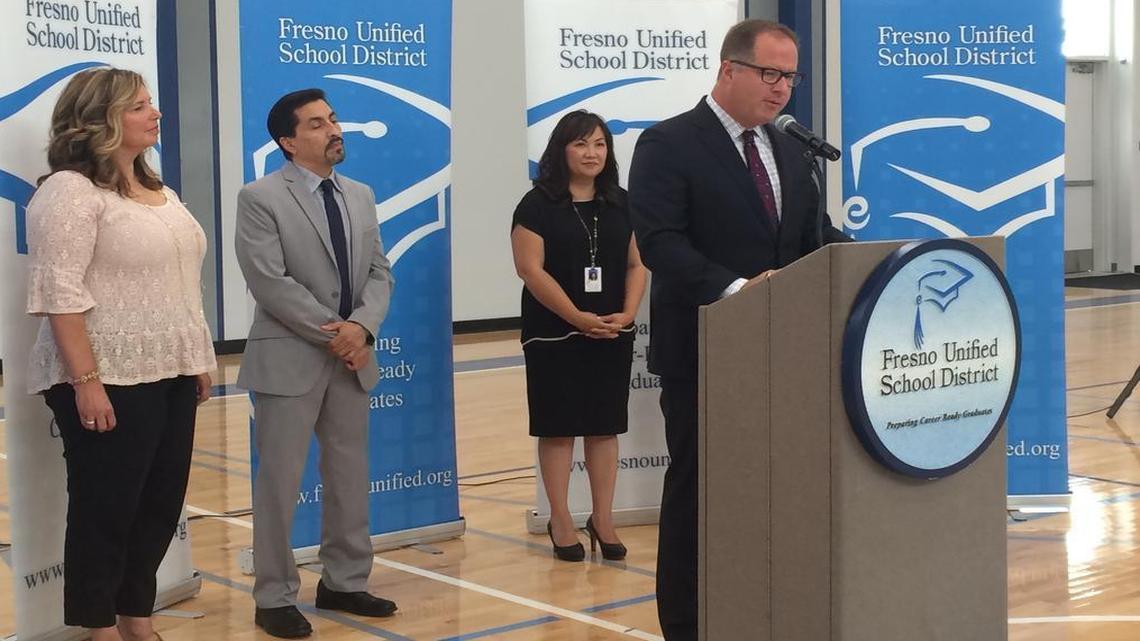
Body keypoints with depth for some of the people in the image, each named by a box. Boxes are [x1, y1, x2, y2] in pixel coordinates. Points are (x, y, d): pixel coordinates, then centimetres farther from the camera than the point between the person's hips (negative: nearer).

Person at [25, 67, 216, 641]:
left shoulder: (157, 190, 15)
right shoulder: (69, 191, -11)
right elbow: (59, 294, -18)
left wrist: (199, 359, 15)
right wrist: (86, 382, -23)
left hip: (170, 375, 8)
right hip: (109, 382, -8)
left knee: (161, 504, 12)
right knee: (105, 509, 1)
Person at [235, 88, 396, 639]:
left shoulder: (360, 196, 12)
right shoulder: (261, 198, -8)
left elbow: (379, 272, 8)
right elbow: (269, 282, -16)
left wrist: (361, 327, -11)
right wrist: (333, 334, -16)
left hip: (352, 358, 6)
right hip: (290, 359, -6)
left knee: (351, 478, 12)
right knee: (280, 481, 0)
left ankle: (344, 584, 24)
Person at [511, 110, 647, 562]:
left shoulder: (620, 204, 10)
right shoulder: (539, 205, -5)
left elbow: (637, 264, 10)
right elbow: (531, 268, -12)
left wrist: (627, 313, -7)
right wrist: (579, 318, -16)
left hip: (612, 337, 4)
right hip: (555, 336, -4)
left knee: (605, 426, 7)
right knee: (558, 427, 1)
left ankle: (603, 519, 15)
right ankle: (560, 521, 10)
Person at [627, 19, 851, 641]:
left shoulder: (788, 150, 14)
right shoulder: (668, 144, -8)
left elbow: (815, 236, 14)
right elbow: (661, 243, -19)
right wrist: (735, 289, -32)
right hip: (702, 350, -6)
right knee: (697, 494, 4)